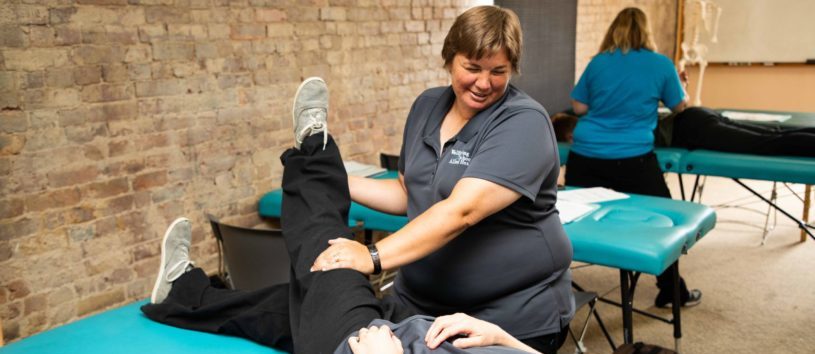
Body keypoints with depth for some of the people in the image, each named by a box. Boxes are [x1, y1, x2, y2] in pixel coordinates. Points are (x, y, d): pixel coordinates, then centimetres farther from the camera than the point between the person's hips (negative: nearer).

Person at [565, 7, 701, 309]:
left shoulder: (597, 62, 6)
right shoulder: (661, 64, 2)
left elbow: (578, 107, 11)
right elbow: (679, 106, 15)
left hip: (585, 156, 2)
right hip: (632, 159, -2)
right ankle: (671, 292, 24)